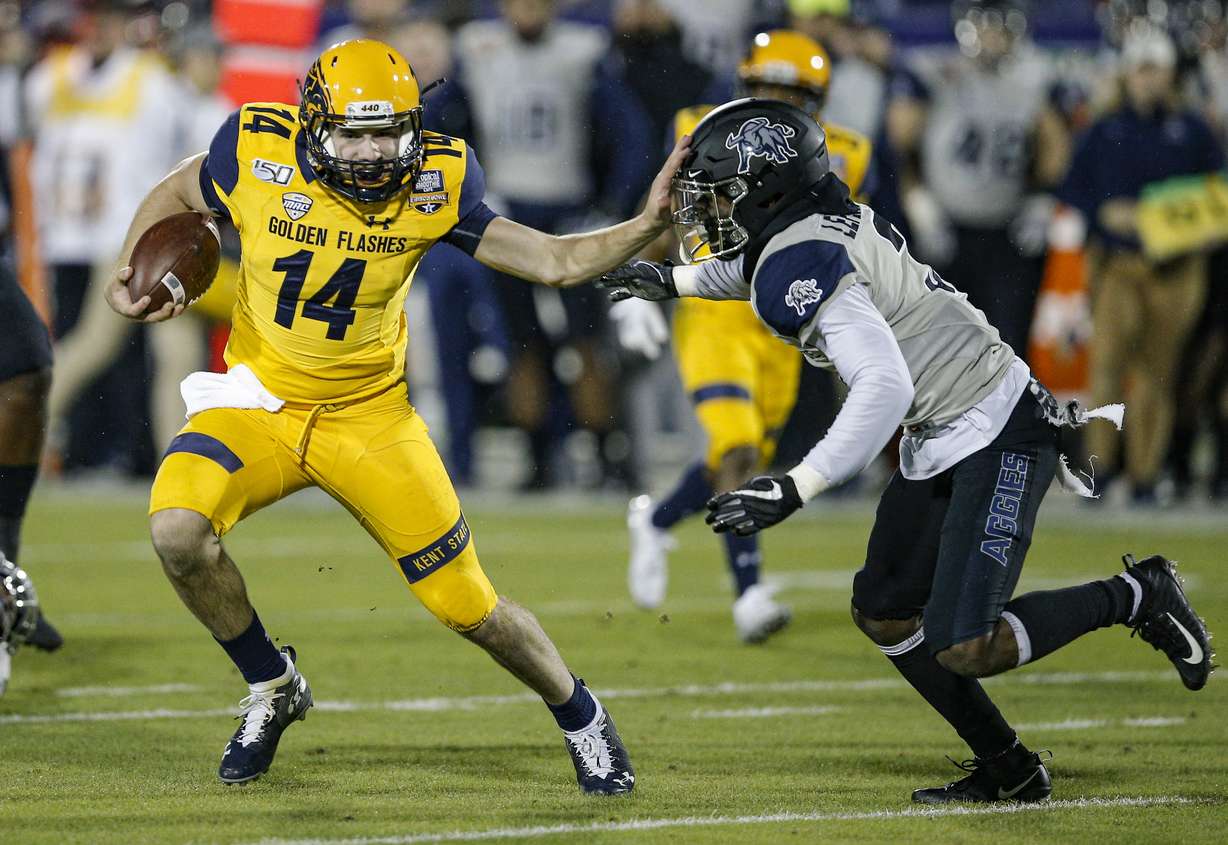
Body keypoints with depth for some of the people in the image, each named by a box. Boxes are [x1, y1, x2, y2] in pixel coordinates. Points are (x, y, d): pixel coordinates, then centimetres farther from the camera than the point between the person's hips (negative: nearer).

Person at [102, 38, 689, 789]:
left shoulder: (434, 184, -15)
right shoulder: (258, 151, -17)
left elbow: (555, 263, -12)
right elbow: (178, 197, 6)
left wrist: (649, 227, -27)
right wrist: (132, 272, -10)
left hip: (370, 414, 0)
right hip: (260, 400, 0)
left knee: (470, 606, 1)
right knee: (178, 530, -28)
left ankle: (582, 719, 32)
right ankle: (271, 689, 0)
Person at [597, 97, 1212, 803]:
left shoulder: (799, 266, -23)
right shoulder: (828, 221, 5)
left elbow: (884, 387, -34)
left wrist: (795, 490, -37)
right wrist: (668, 281, 44)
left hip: (999, 438, -10)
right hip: (939, 447, 10)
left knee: (967, 649, -15)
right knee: (884, 614, 13)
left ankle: (1137, 596, 3)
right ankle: (1007, 770, 20)